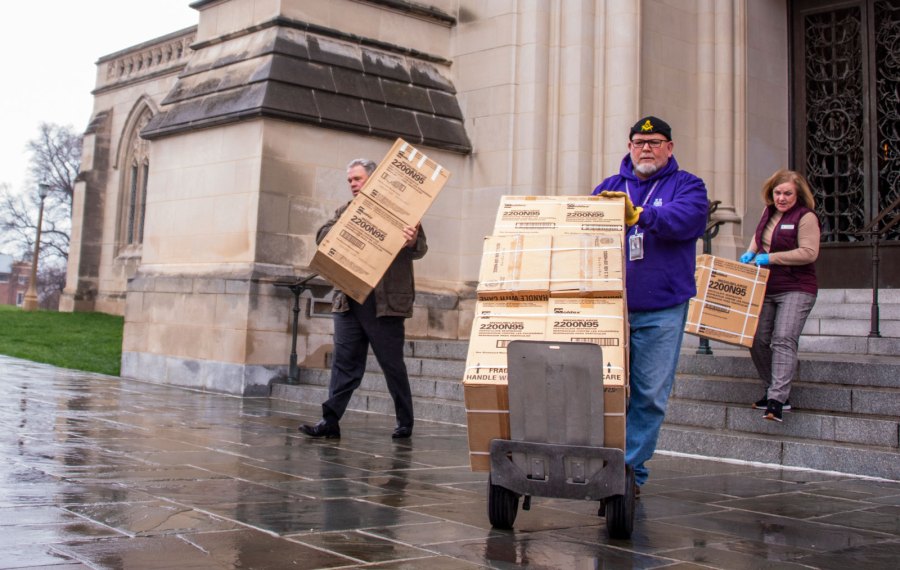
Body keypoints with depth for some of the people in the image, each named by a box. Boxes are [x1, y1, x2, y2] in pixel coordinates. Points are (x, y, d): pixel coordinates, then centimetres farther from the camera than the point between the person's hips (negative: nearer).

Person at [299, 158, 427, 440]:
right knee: (344, 361, 2)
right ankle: (330, 420, 2)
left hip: (385, 301, -4)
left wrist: (412, 242, -27)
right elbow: (322, 236, 4)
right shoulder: (345, 211, 15)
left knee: (392, 363, 4)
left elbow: (420, 249, -3)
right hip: (348, 299, 4)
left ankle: (405, 423, 17)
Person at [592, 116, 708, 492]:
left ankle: (631, 468, 9)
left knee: (650, 395, -1)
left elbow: (683, 218, -15)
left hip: (662, 312, -2)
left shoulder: (687, 186, 7)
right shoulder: (610, 187, 16)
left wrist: (639, 214, -29)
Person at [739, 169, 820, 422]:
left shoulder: (806, 217, -10)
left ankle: (777, 399, -22)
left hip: (796, 289, -8)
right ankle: (775, 391, 18)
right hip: (766, 289, 8)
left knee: (783, 339, -18)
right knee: (757, 340, 5)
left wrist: (770, 258, -18)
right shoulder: (769, 212, 12)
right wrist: (751, 252, 9)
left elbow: (809, 252, -19)